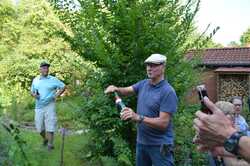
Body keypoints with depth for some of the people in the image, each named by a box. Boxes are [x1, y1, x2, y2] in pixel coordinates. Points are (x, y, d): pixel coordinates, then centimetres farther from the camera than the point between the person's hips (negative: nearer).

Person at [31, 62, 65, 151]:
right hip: (39, 106, 4)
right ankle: (45, 139, 36)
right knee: (39, 127, 10)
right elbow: (32, 91, 18)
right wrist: (34, 95, -5)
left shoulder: (53, 80, -2)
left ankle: (50, 144, 5)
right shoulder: (35, 80, 9)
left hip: (49, 106, -3)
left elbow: (63, 87, 4)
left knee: (50, 126, -5)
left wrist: (57, 95, -7)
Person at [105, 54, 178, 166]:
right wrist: (116, 89, -14)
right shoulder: (143, 84, 3)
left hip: (160, 145, -7)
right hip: (141, 142, 7)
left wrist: (138, 118, -37)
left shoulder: (168, 92, -21)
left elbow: (163, 123, -26)